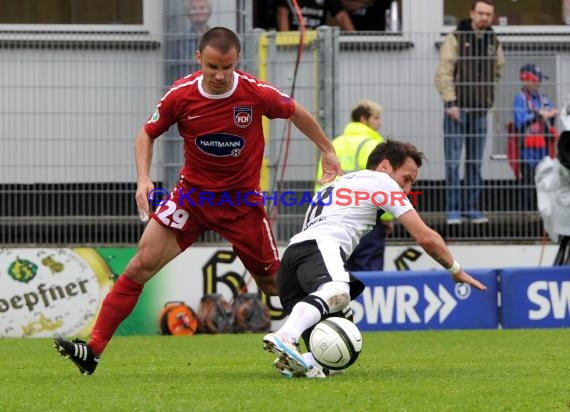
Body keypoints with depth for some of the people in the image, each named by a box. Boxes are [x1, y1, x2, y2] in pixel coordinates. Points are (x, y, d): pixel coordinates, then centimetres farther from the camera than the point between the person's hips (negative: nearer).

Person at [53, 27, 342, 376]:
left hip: (243, 200, 0)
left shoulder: (258, 94, -16)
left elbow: (297, 113, 5)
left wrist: (328, 150, 14)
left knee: (273, 282, 4)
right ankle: (94, 350, -12)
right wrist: (143, 179, -12)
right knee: (143, 263, -12)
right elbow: (148, 134, 2)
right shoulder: (181, 95, -14)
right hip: (192, 194, 1)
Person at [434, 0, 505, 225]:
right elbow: (443, 73, -9)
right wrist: (450, 102, -16)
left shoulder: (494, 43, 9)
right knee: (453, 160, -5)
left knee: (475, 162, 7)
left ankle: (471, 207, 12)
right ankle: (453, 209, -3)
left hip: (480, 110, 5)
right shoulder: (455, 39, -5)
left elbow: (498, 71, 22)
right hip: (457, 108, -4)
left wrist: (490, 99, 13)